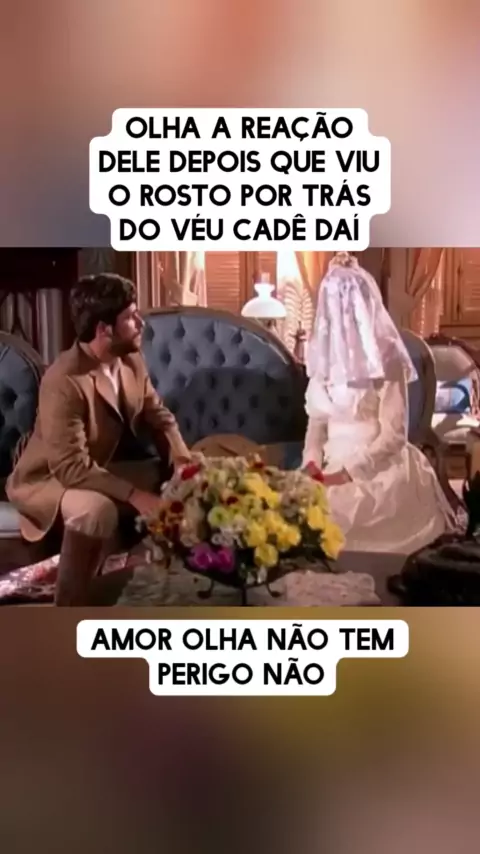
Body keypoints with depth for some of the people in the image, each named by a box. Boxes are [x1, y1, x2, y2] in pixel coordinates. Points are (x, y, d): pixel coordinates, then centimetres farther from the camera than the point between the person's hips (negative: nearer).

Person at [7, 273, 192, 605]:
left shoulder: (132, 360, -6)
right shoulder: (64, 381, -31)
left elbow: (159, 417, 2)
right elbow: (71, 467, -34)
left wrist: (182, 461, -16)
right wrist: (134, 495, -37)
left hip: (109, 466, 8)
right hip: (50, 478, -7)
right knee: (97, 509, -38)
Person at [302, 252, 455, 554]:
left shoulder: (386, 358, -8)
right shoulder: (324, 355, 9)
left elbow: (394, 434, -11)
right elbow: (317, 419, 12)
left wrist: (348, 473, -18)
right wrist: (312, 463, -5)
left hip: (379, 465, -5)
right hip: (333, 462, 5)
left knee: (341, 512, -28)